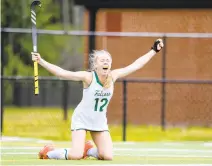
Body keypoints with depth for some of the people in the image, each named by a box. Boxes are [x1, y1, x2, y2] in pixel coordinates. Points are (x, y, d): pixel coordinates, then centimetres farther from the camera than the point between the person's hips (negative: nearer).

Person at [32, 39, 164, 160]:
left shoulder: (113, 76, -9)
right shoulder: (88, 77, -23)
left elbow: (136, 65, -1)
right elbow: (61, 72, -31)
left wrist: (154, 50, 1)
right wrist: (41, 61, -42)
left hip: (100, 122, 5)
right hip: (82, 120, -5)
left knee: (108, 157, -5)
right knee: (76, 156, -19)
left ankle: (88, 150, 26)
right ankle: (49, 152, 9)